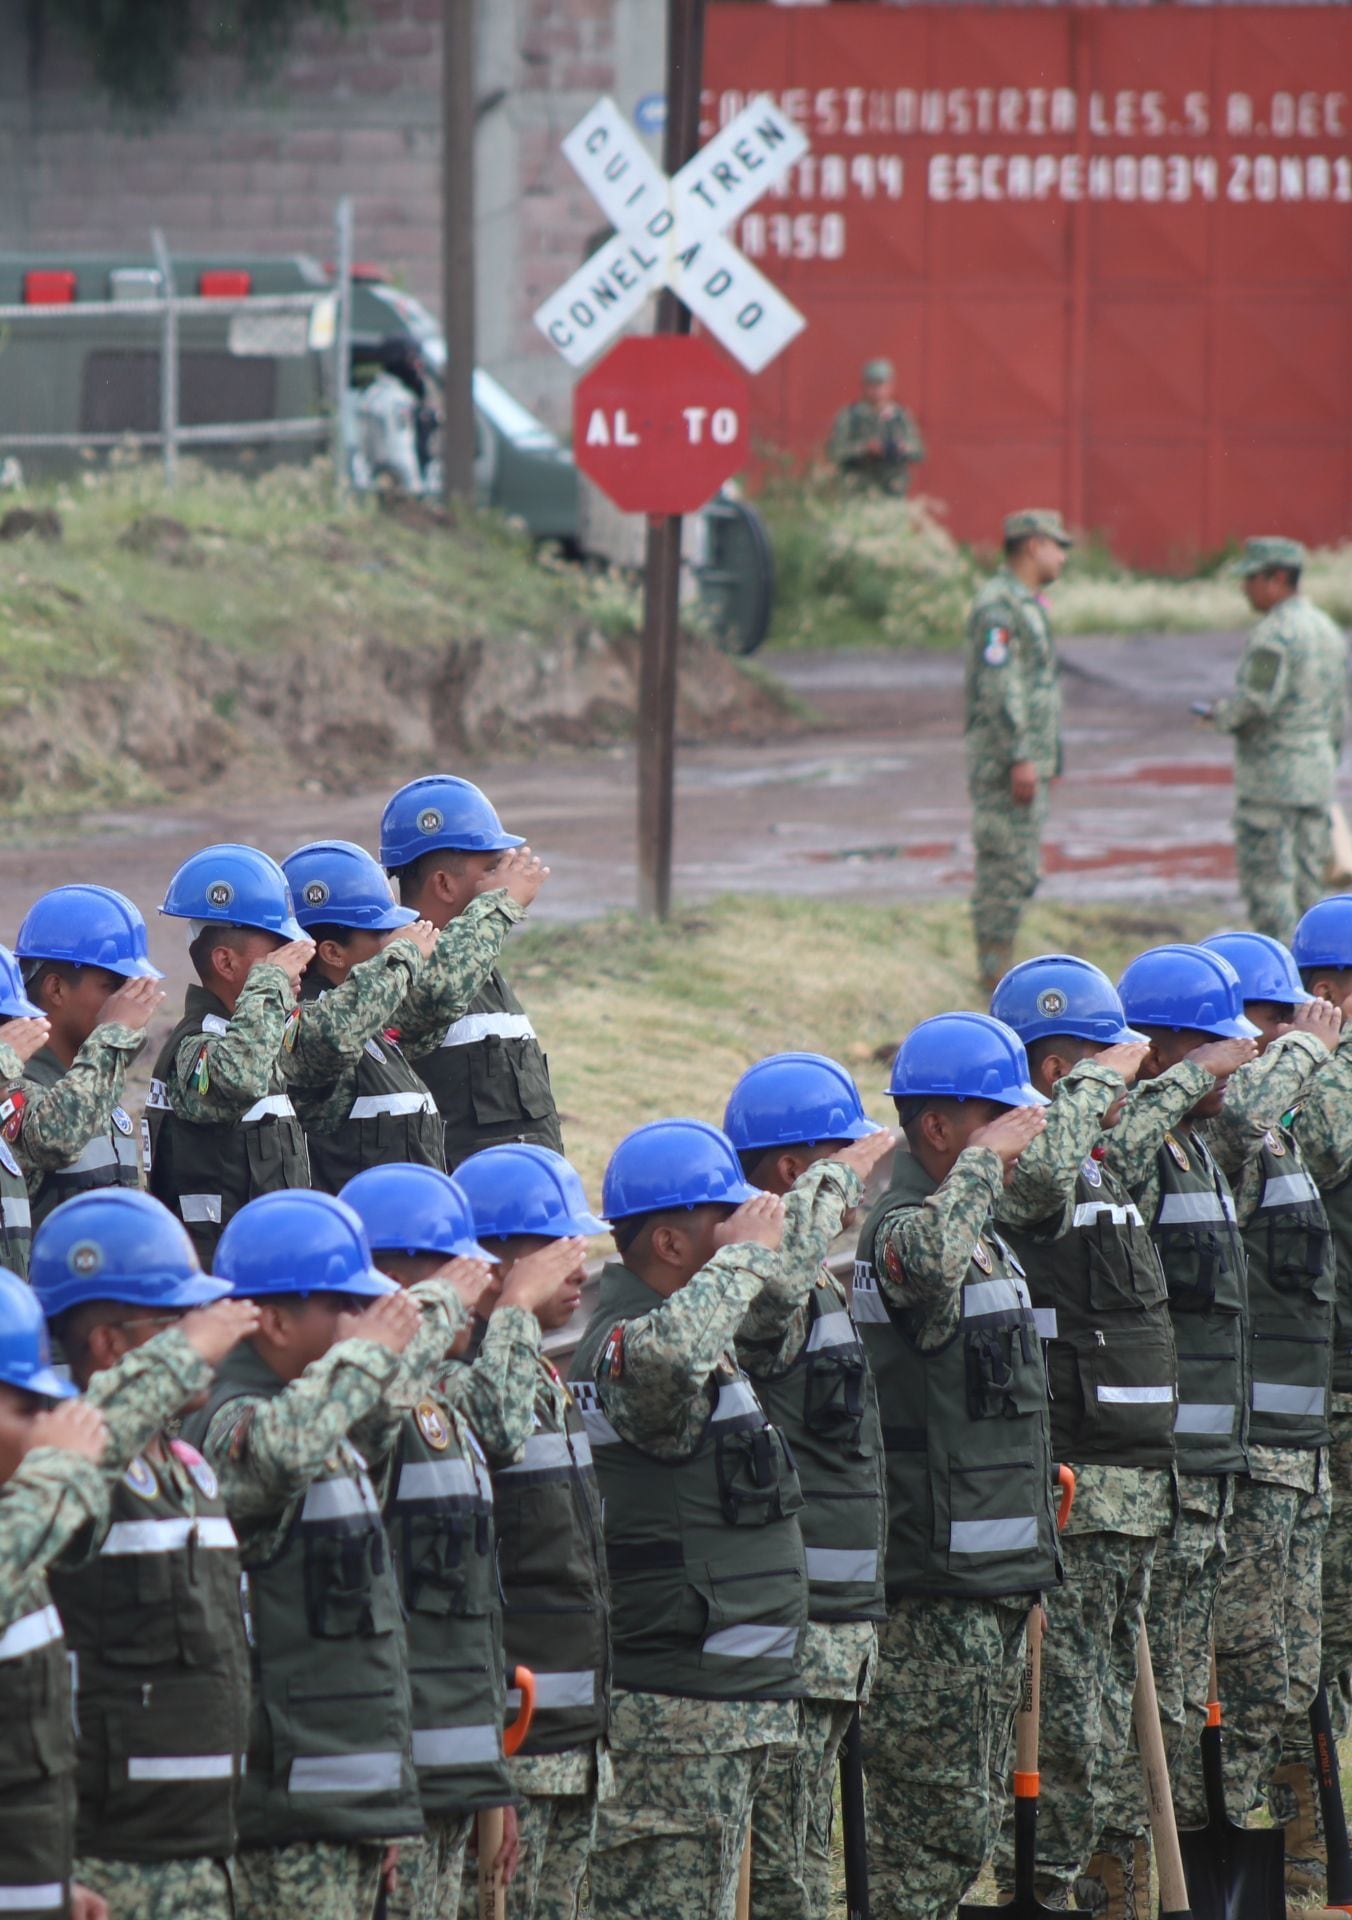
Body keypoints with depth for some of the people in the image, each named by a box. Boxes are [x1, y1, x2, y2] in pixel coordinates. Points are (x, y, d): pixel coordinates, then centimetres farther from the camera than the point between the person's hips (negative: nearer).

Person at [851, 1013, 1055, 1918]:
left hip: (997, 1572, 10)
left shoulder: (982, 1232, 18)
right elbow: (932, 1259, -43)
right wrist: (984, 1157, -27)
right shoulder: (903, 1225, -14)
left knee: (973, 1812, 13)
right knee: (943, 1814, -8)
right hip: (939, 1580, -10)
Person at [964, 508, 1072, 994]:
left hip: (1027, 761, 10)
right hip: (1004, 762, -10)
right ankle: (996, 987, -9)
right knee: (1007, 868, -10)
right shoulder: (998, 604, -14)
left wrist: (1047, 760, 25)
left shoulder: (1026, 605, 19)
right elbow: (998, 687, -21)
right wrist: (1020, 758, -24)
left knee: (1020, 872, 11)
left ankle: (998, 978, 14)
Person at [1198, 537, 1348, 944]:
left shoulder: (1274, 634, -15)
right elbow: (1339, 713, 18)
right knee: (1306, 876, 11)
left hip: (1271, 774, -9)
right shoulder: (1328, 630, 14)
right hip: (1317, 774, 9)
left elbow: (1255, 700, -25)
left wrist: (1223, 714, -5)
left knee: (1266, 879, -7)